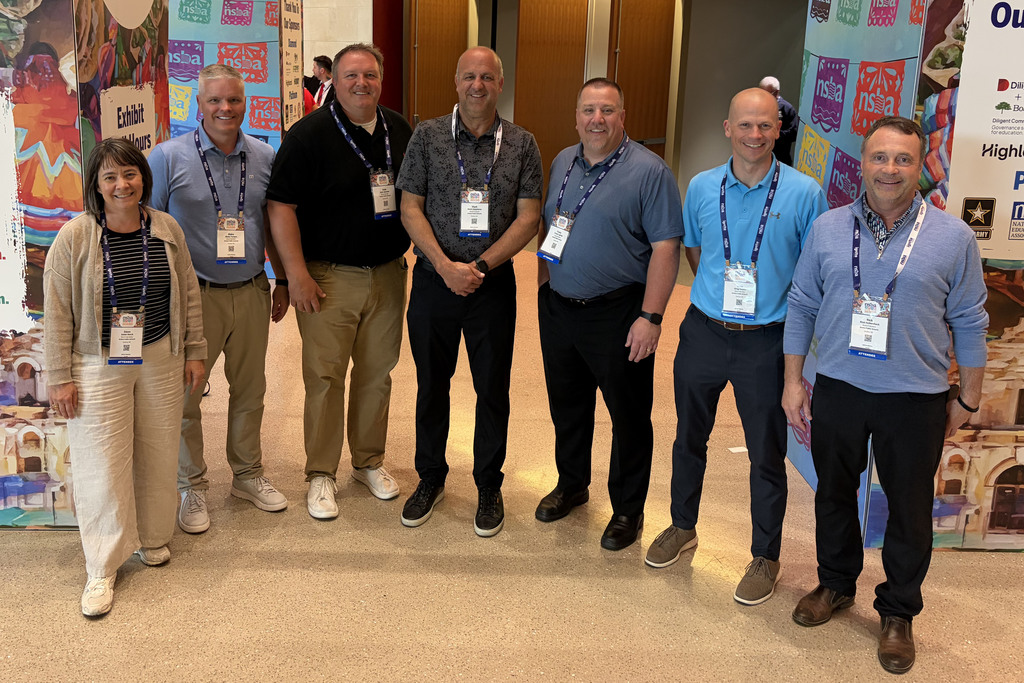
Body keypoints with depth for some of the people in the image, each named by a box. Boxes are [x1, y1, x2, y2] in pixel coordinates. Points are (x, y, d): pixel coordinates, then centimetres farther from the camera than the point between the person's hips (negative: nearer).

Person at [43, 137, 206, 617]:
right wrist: (60, 378, -8)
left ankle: (152, 538, 34)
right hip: (99, 367, -3)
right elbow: (57, 312, -7)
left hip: (161, 361, 4)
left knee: (158, 453, 13)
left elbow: (188, 293, 9)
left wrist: (194, 352, 9)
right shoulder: (74, 237, -10)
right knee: (103, 465, -1)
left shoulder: (167, 230, 1)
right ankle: (102, 569, 11)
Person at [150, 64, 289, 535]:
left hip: (251, 292, 4)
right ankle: (192, 487, 23)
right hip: (194, 296, -3)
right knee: (185, 395, 6)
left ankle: (248, 474, 33)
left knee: (250, 390, 15)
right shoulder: (169, 157, -7)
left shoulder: (263, 156, 5)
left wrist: (283, 282, 15)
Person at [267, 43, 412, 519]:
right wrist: (296, 274, -15)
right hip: (329, 276, -4)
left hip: (388, 274, 5)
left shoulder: (399, 130, 8)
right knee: (324, 376, 0)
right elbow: (281, 205, -11)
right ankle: (321, 475, 14)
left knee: (377, 372, 12)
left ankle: (370, 461, 29)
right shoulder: (309, 134, -8)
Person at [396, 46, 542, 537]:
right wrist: (446, 265, -13)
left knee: (493, 390, 7)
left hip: (493, 285, 0)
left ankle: (489, 486, 25)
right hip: (433, 281, 1)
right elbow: (410, 208, -2)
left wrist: (478, 266, -13)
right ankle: (430, 479, 30)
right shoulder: (428, 136, 1)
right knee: (431, 385, 11)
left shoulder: (522, 145, 1)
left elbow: (528, 219, -3)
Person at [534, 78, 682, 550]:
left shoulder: (649, 172, -12)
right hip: (557, 307, 6)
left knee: (629, 415, 6)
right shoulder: (563, 163, 9)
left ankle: (628, 508, 22)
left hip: (618, 315, -6)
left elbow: (666, 248, -16)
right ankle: (571, 484, 40)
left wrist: (651, 317, -20)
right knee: (567, 405, 19)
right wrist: (544, 283, 13)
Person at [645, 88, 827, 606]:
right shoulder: (702, 187, 1)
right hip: (703, 331, 3)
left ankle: (765, 557, 26)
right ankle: (683, 527, 40)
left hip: (766, 343, -3)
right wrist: (720, 291, 6)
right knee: (689, 438, 17)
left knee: (767, 455, 7)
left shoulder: (804, 193, -9)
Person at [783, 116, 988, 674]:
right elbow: (802, 307, 5)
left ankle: (898, 612, 31)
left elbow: (970, 324, 1)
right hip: (837, 391, 2)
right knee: (833, 494, 17)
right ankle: (835, 584, 40)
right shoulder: (828, 229, 0)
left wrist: (967, 399, 4)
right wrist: (793, 382, 3)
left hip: (916, 400, -2)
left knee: (909, 509, 10)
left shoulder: (953, 237, -5)